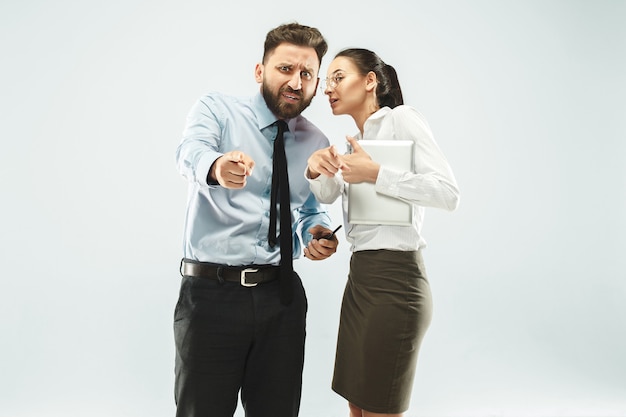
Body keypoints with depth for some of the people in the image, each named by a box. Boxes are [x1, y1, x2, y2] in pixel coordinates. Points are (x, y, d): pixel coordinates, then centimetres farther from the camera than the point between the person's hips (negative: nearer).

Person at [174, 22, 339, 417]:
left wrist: (318, 233, -3)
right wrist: (216, 166, -47)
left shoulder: (317, 143, 10)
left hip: (282, 296, 4)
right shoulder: (217, 110, -2)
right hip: (211, 292, -3)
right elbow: (191, 151, -23)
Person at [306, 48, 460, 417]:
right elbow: (328, 194, 4)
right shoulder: (358, 140, 18)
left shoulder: (401, 118, -7)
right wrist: (316, 169, -16)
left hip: (395, 280, -8)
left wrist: (376, 174, -20)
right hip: (360, 277, 8)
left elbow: (449, 193, -18)